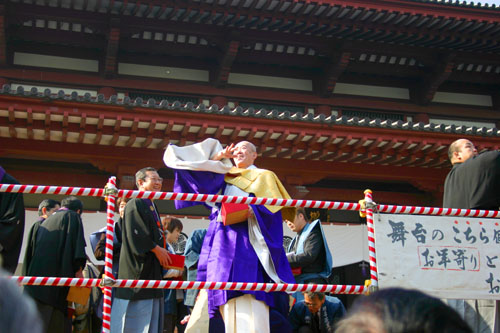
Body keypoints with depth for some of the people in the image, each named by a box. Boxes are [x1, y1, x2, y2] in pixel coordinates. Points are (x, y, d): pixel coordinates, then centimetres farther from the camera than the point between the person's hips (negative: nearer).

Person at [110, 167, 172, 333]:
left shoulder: (151, 207, 19)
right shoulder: (135, 204, -8)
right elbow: (136, 235, -19)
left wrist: (163, 254, 7)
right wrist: (156, 249, -14)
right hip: (138, 268, -9)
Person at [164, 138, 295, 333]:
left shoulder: (264, 177, 13)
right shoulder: (225, 176, 27)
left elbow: (272, 208, 0)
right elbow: (201, 176, 19)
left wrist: (252, 210, -17)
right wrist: (217, 157, 14)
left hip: (247, 242, -5)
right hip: (223, 242, 5)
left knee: (249, 301, -18)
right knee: (228, 300, -3)